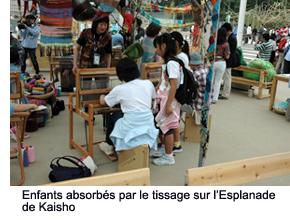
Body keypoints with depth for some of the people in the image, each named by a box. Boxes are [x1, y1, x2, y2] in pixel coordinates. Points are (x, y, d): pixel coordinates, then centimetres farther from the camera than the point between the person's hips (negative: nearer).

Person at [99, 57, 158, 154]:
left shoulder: (119, 90, -6)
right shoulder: (148, 83, 1)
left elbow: (103, 102, 13)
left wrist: (102, 96, 35)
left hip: (131, 131, -4)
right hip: (149, 130, 4)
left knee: (114, 116, 25)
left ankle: (109, 146, 40)